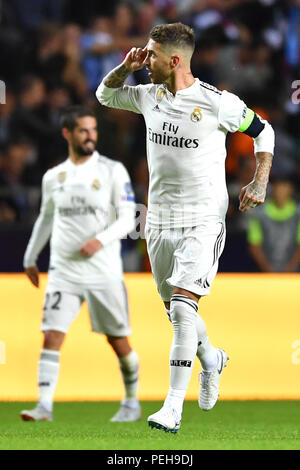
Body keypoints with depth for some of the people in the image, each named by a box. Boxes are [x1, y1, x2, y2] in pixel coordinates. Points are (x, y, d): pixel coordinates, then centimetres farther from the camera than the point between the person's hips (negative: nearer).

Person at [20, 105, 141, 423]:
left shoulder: (112, 171, -2)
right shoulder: (53, 177, 8)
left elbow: (127, 218, -6)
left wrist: (101, 239, -23)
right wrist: (30, 258, 26)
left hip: (104, 273, -2)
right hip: (63, 272, 2)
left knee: (118, 341, 6)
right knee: (51, 337, -12)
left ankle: (131, 402, 25)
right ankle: (44, 406, -13)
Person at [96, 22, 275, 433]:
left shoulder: (218, 104, -12)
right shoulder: (149, 97, 4)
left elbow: (263, 131, 3)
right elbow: (105, 94, 21)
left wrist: (260, 183, -5)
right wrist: (126, 67, 1)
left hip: (203, 222, -6)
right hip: (160, 221, 6)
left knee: (182, 308, -17)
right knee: (176, 310, 16)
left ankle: (173, 407, -17)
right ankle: (212, 359, 45)